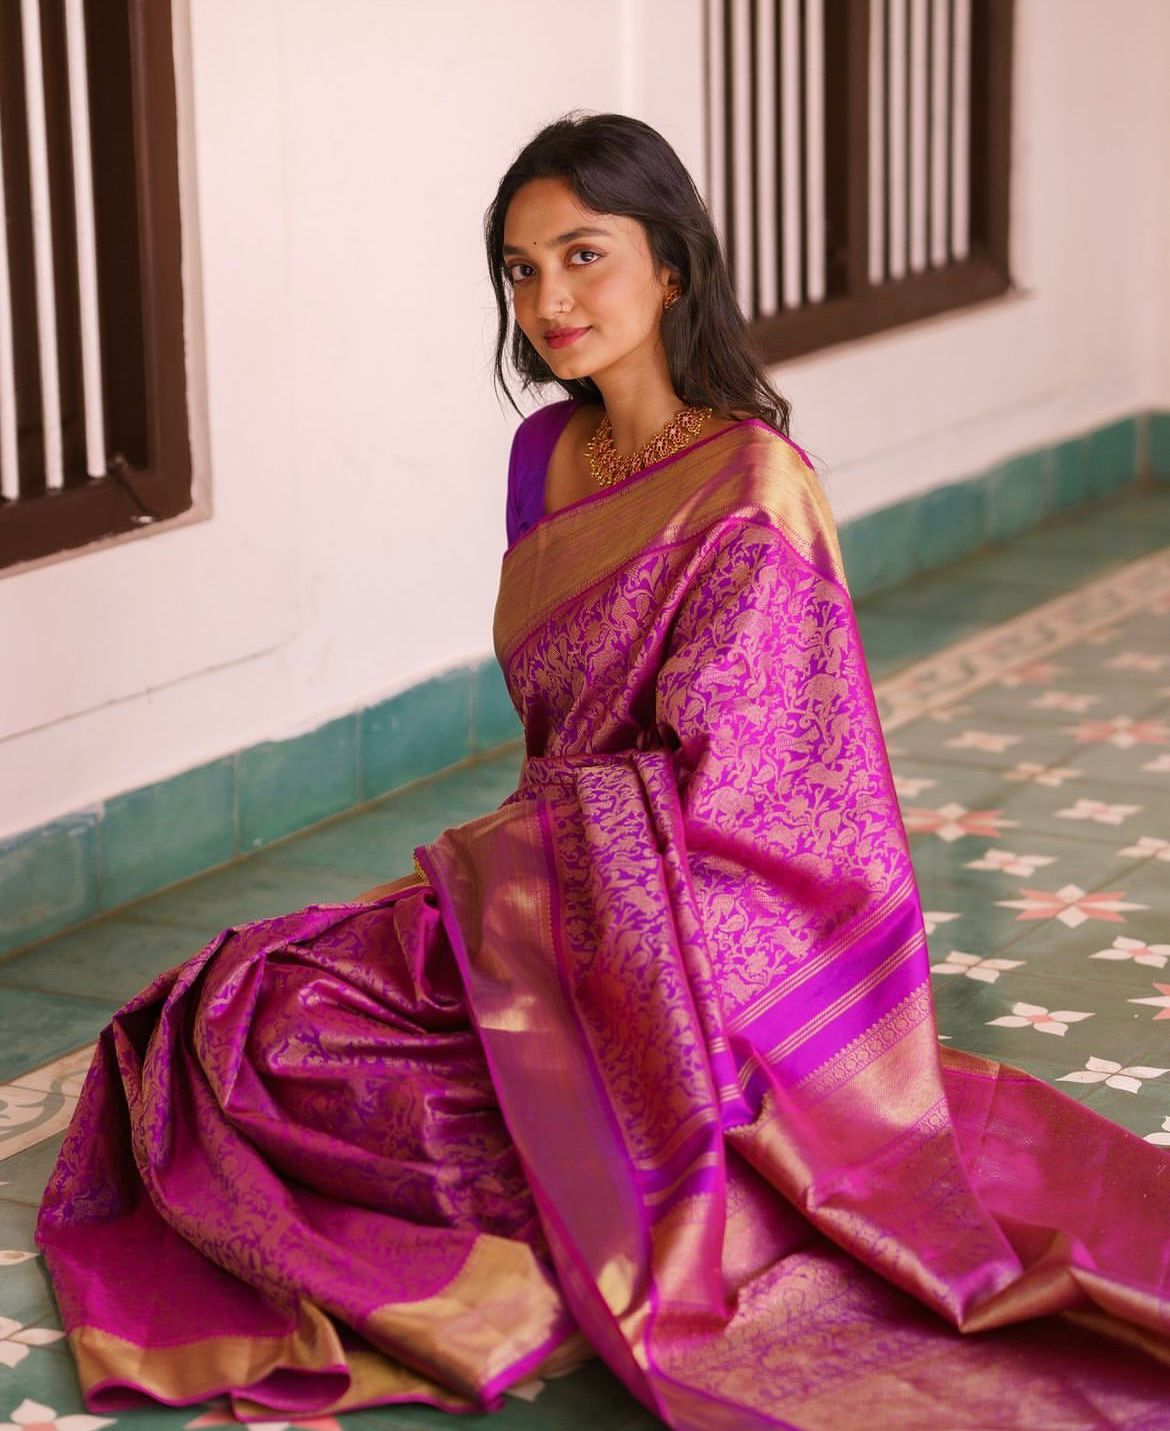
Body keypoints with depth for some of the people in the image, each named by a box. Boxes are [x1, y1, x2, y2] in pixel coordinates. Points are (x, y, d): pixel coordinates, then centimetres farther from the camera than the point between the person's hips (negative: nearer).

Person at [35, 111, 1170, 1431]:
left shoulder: (749, 486, -18)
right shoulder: (548, 451, 7)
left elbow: (709, 798, -19)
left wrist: (468, 870, -14)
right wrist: (487, 864, 0)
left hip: (701, 948, -8)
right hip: (567, 892, 9)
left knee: (276, 1031, -17)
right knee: (240, 1003, -2)